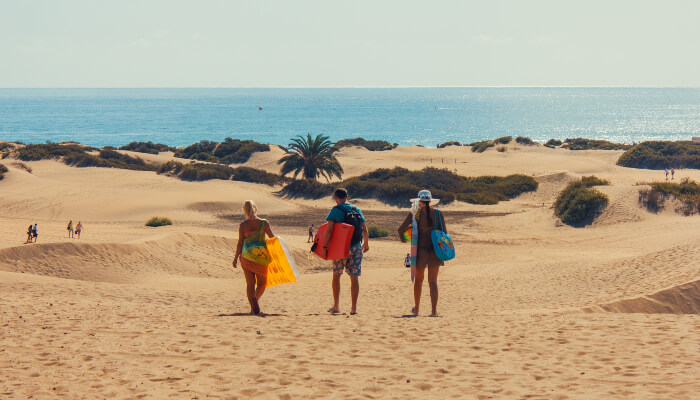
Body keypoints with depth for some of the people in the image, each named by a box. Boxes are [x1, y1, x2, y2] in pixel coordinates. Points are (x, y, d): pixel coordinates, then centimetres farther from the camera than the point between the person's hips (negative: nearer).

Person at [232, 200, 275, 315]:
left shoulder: (243, 225, -4)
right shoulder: (264, 223, -7)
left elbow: (240, 243, -2)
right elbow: (273, 238, -5)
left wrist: (236, 258, 5)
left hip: (246, 257, 1)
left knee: (250, 283, 8)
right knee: (262, 282, 13)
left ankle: (253, 307, -3)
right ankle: (256, 298, -11)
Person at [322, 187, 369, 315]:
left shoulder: (336, 210, -5)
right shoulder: (357, 210, 9)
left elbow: (329, 230, -13)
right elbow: (365, 230, 12)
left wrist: (324, 247, -9)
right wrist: (366, 244, 27)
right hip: (356, 247, 3)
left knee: (336, 275, 12)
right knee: (354, 277, 4)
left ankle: (336, 306, 12)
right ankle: (354, 308, 1)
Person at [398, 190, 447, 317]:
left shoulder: (415, 214, -4)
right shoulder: (438, 214, 1)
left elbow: (401, 229, -5)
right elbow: (444, 233, 3)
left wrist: (403, 239, 15)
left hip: (420, 250, -1)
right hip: (435, 250, 1)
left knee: (418, 279, 15)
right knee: (433, 281, 3)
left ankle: (416, 308, 24)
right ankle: (434, 310, -6)